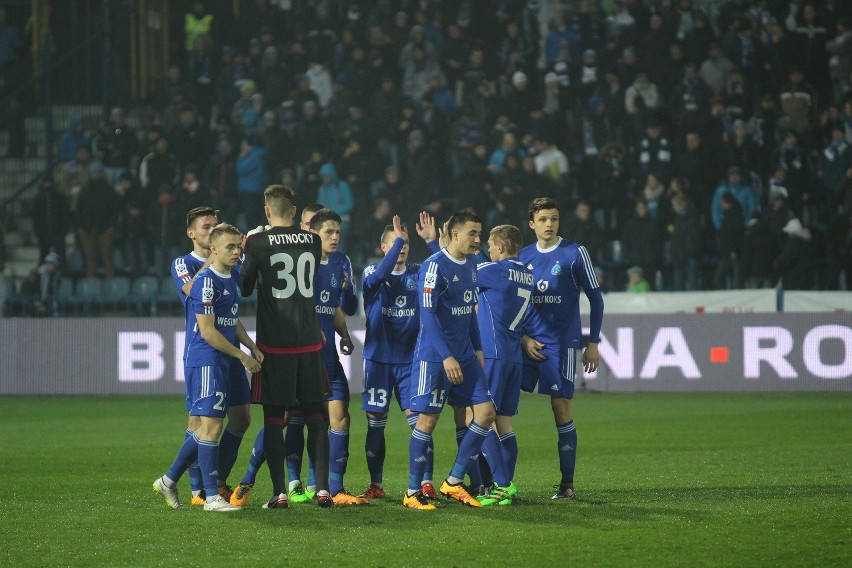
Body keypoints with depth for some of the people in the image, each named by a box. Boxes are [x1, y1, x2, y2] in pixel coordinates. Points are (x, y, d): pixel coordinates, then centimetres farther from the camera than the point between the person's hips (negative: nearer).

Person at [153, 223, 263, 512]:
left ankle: (168, 480, 23)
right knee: (211, 425, -9)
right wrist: (242, 356, -12)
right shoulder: (206, 281, -15)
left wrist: (252, 347, 11)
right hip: (206, 360, -9)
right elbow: (208, 331, -17)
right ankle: (212, 497, -6)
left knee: (207, 427, 12)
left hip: (222, 362, 9)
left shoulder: (232, 279, 14)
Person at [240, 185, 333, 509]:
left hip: (274, 345, -3)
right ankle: (322, 489, 4)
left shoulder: (258, 243, -7)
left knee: (273, 420, 3)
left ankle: (279, 493, 0)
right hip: (309, 342, 3)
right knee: (316, 418, 9)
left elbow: (245, 287, 4)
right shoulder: (313, 242, 4)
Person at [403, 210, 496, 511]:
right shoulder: (434, 266, -14)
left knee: (485, 411, 1)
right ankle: (413, 492, 5)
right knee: (427, 419, -5)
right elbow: (428, 314, -19)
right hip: (434, 357, -8)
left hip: (465, 356, 8)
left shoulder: (470, 265, 11)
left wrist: (477, 348, 17)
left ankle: (453, 482, 9)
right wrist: (447, 357, -23)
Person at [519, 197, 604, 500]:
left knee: (562, 411, -4)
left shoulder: (575, 253, -1)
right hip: (528, 344, 4)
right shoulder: (523, 257, 10)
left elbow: (595, 299, 2)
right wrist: (523, 338, 1)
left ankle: (567, 484, 4)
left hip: (561, 343, -4)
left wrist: (593, 343, -1)